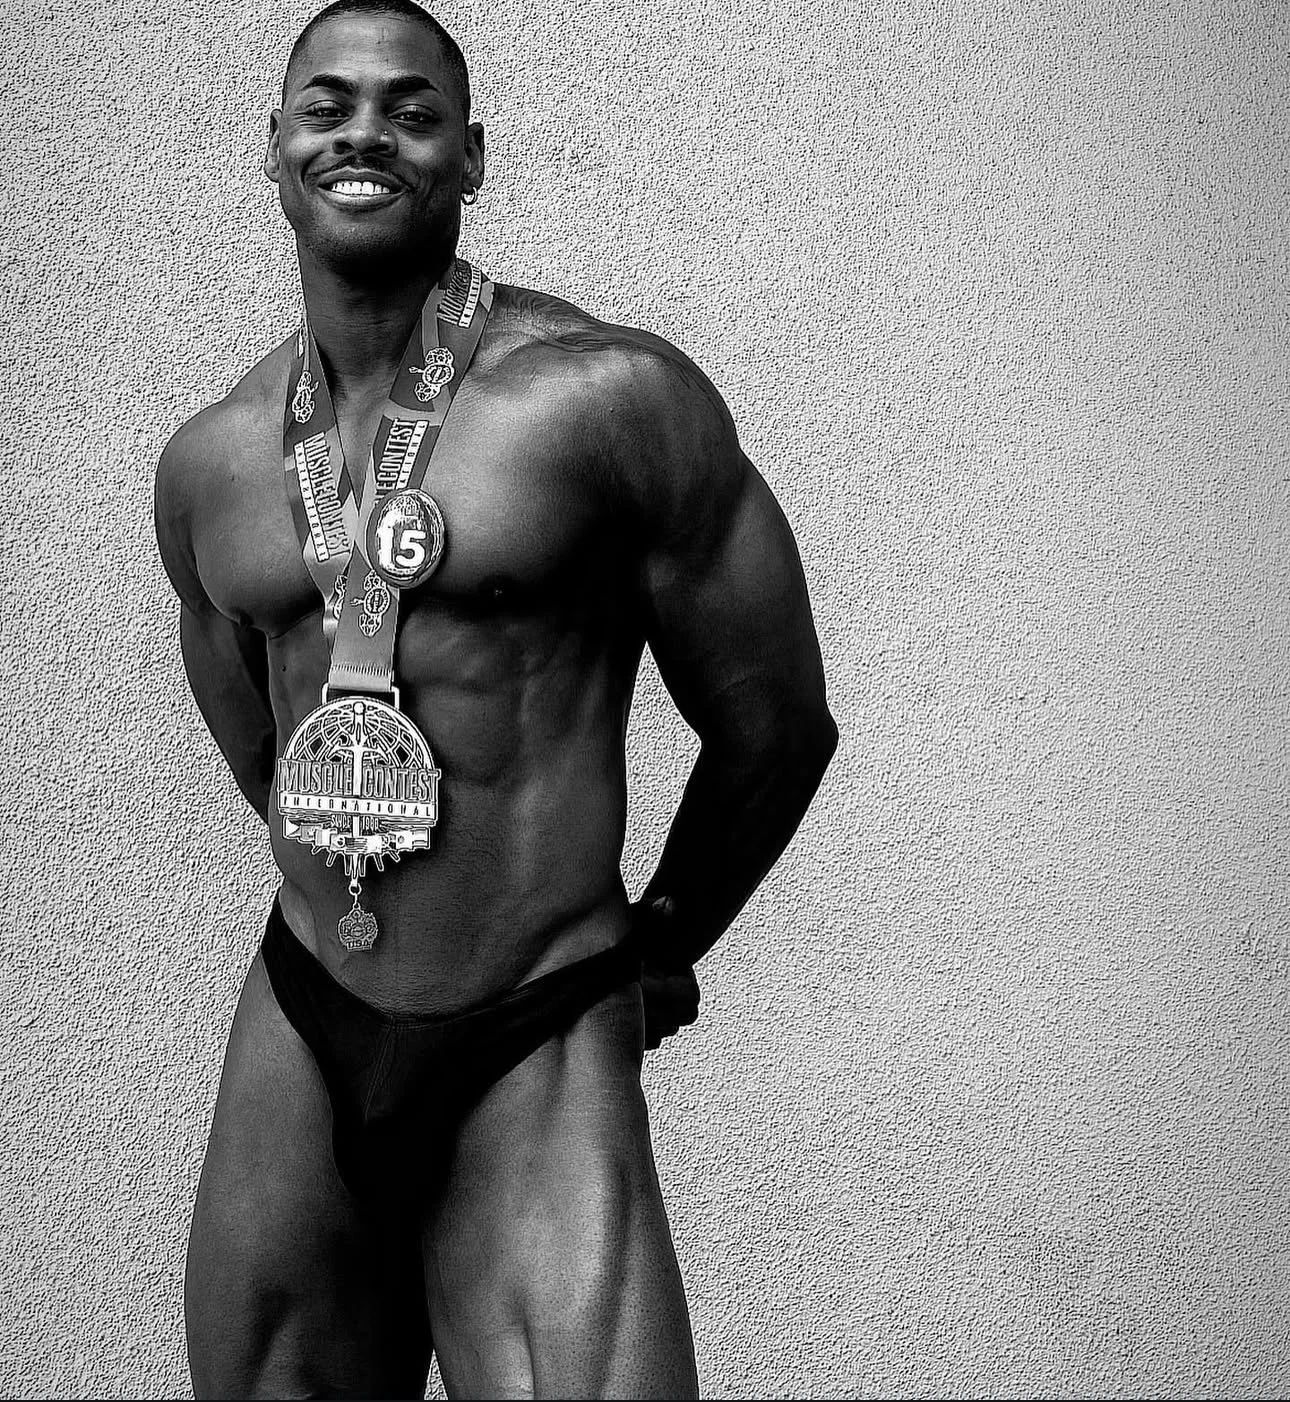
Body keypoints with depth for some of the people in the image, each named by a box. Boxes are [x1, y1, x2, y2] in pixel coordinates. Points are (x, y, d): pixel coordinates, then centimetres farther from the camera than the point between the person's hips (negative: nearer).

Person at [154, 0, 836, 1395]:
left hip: (537, 1071, -4)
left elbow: (777, 726, 0)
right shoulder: (207, 461, 6)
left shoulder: (608, 396, -10)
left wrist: (659, 945, 13)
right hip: (296, 1047, 4)